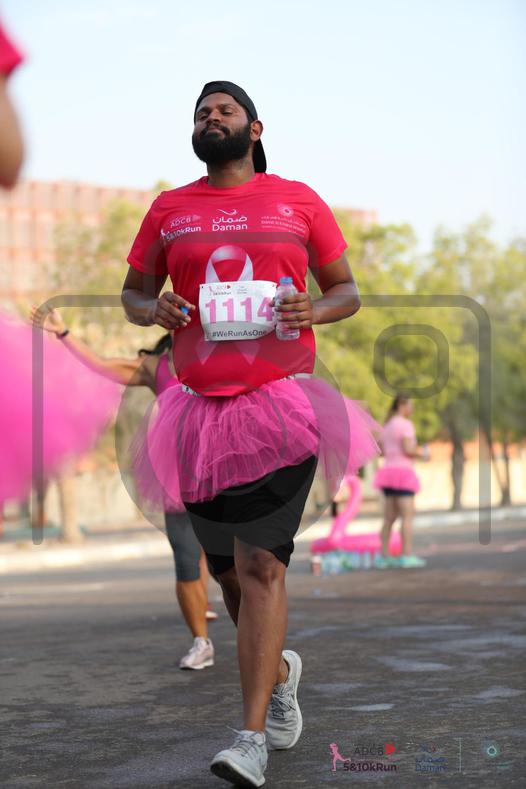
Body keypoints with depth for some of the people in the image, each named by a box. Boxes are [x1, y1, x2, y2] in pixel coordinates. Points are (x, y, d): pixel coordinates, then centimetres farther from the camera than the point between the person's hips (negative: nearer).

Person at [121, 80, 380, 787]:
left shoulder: (298, 201, 7)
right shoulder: (169, 209, 12)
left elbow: (347, 290, 12)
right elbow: (132, 292, 19)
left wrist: (313, 311, -10)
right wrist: (152, 310, -5)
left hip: (280, 402, -3)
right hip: (201, 406, 3)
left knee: (261, 564, -14)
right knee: (225, 568, 11)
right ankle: (279, 668, 39)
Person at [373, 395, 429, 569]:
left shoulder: (387, 426, 17)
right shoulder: (406, 424, -9)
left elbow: (382, 451, 19)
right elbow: (408, 449, -19)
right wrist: (421, 453, 1)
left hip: (389, 470, 8)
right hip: (402, 472, -8)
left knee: (390, 518, 7)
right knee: (408, 516, -8)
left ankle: (384, 557, 4)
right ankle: (407, 557, -13)